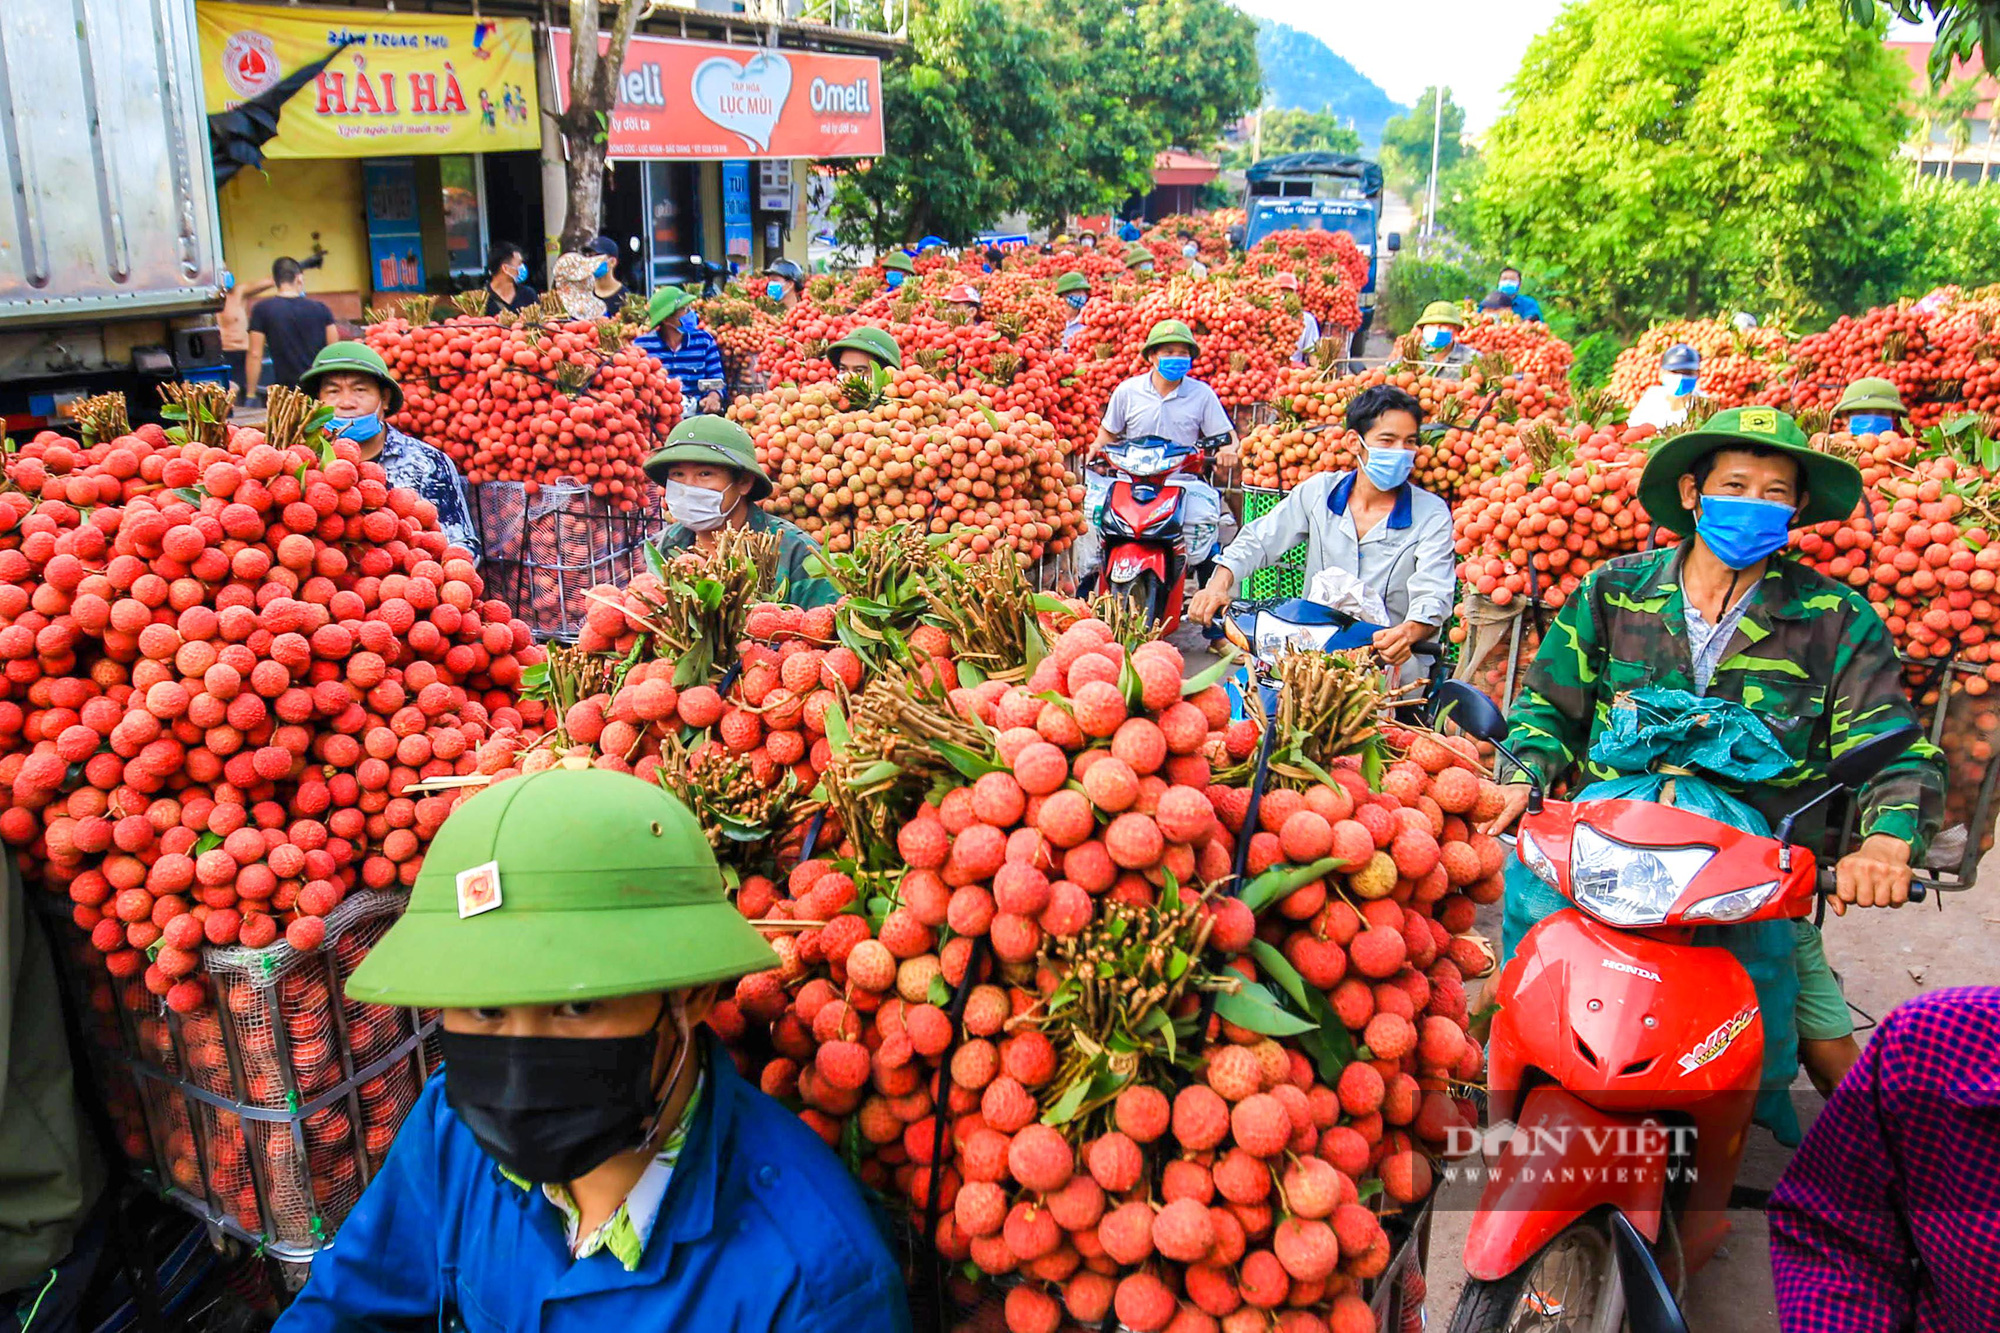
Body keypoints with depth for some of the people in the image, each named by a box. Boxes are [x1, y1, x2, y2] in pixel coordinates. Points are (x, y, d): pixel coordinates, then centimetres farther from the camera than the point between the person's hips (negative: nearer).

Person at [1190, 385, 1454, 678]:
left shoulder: (1432, 514, -2)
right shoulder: (1318, 492, 6)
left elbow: (1433, 595, -13)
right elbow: (1257, 541, 9)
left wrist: (1408, 632, -38)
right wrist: (1219, 585, -13)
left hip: (1390, 656, -2)